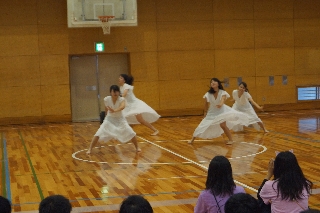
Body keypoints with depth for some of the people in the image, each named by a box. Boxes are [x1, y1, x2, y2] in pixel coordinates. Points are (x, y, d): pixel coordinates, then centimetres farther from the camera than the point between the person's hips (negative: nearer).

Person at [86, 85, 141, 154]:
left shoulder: (121, 99, -22)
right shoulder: (107, 99, -18)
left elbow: (122, 106, -45)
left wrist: (115, 110, -63)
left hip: (120, 119, 0)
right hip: (109, 119, 0)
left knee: (131, 133, -4)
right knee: (98, 134, -10)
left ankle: (137, 147, 20)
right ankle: (90, 149, 2)